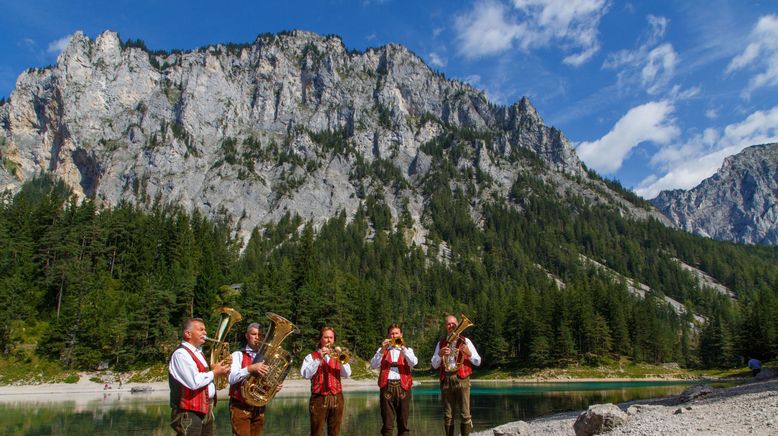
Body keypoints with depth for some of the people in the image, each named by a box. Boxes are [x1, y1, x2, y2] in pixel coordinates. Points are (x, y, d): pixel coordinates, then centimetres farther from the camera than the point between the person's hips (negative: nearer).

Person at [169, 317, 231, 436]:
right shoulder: (181, 354, -17)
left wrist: (218, 370, 5)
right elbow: (194, 382, -26)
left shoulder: (198, 352, 16)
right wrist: (215, 372, -13)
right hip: (190, 413, -9)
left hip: (206, 410, 9)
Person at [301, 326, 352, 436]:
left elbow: (347, 374, -1)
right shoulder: (311, 356, 5)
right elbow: (305, 374, -13)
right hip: (319, 399, -3)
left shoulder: (337, 356, 15)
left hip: (337, 398, 3)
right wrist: (319, 359, -19)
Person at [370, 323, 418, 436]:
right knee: (387, 423, -2)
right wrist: (382, 350, -11)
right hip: (387, 387, 0)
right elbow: (373, 365, -1)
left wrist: (402, 347, -15)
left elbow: (413, 363, -7)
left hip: (402, 387, 0)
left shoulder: (407, 349, 14)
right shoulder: (383, 349, 14)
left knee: (403, 421, 3)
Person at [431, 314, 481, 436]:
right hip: (446, 380, 2)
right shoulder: (441, 343, 13)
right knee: (448, 416, 5)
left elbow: (478, 362, 5)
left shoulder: (465, 341, 8)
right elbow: (434, 365, 9)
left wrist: (469, 354, -13)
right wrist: (440, 355, -9)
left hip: (462, 379, -2)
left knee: (465, 415, -5)